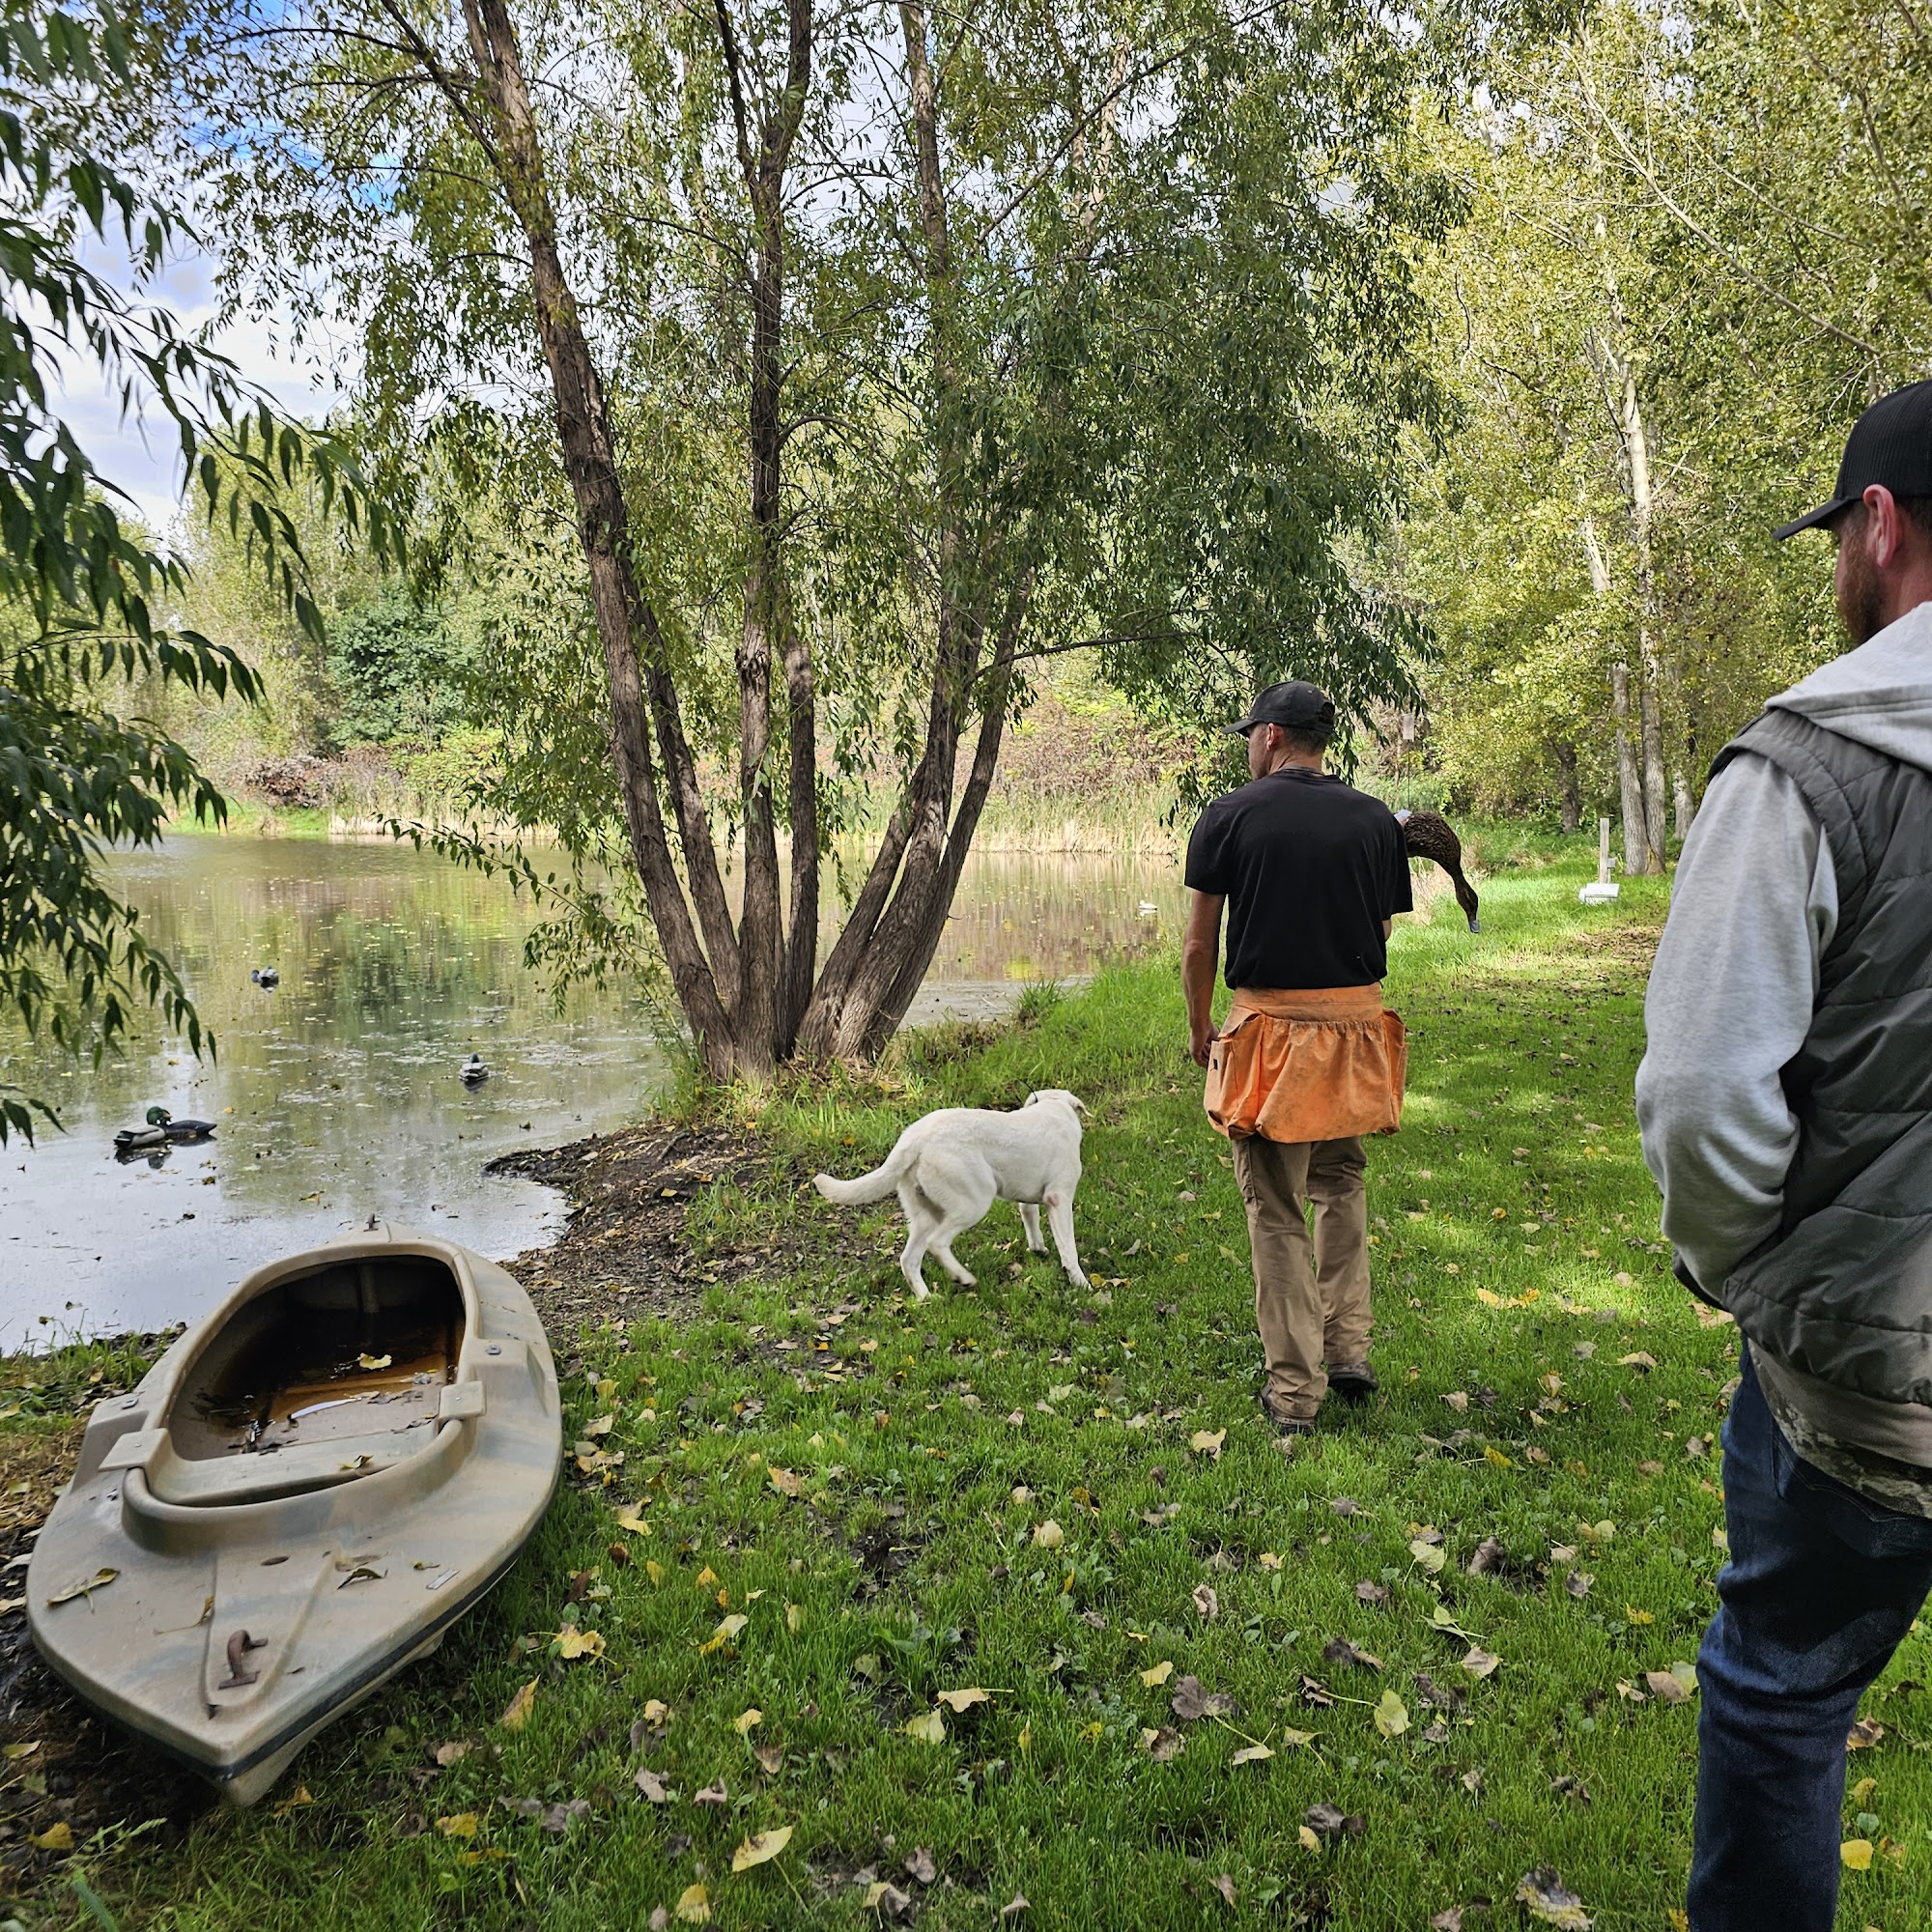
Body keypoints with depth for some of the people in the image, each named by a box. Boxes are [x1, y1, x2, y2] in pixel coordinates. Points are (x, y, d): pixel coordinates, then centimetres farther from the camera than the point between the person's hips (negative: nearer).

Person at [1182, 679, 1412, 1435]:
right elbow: (1381, 933, 8)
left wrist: (1200, 1030, 11)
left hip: (1269, 1026, -4)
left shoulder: (1230, 816, -3)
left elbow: (1198, 946, -2)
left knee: (1276, 1211, 4)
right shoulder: (1376, 819, 6)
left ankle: (1294, 1393, 10)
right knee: (1341, 1183, 23)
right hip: (1356, 1023, 4)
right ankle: (1349, 1352, 25)